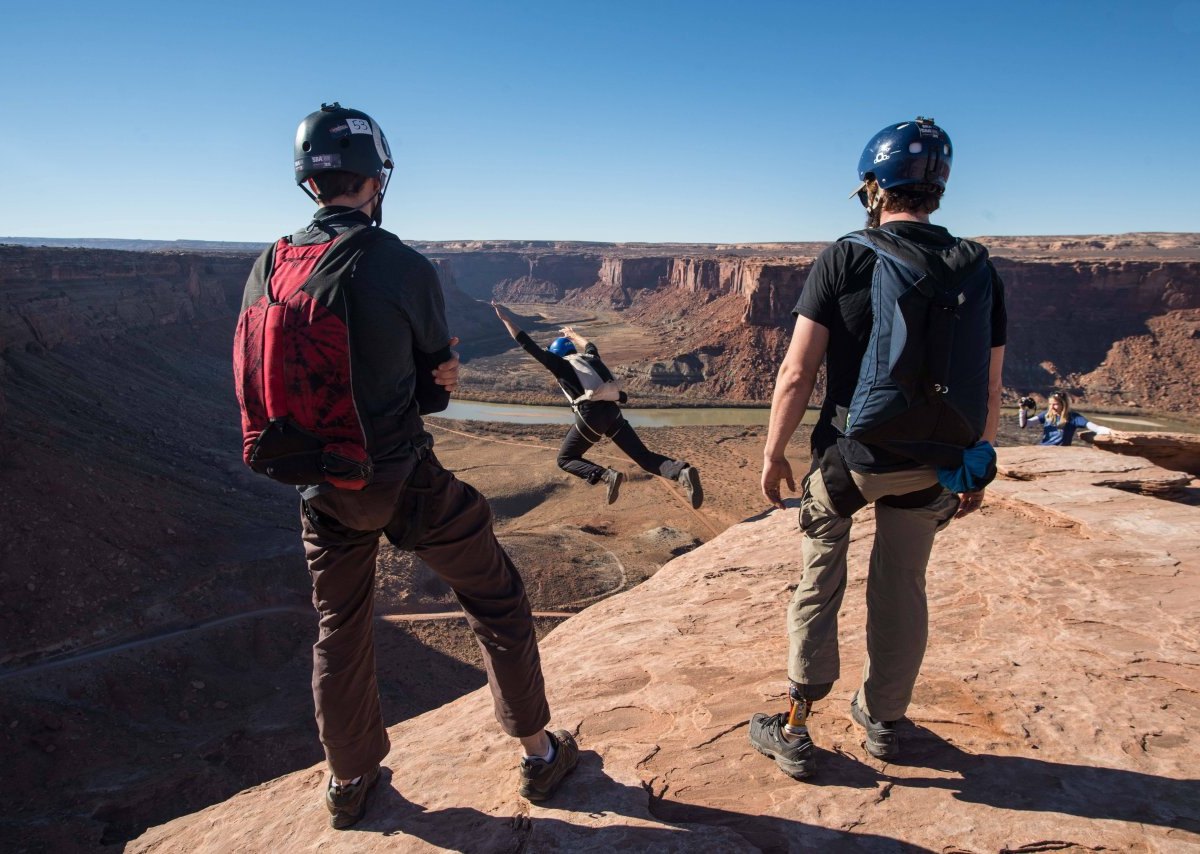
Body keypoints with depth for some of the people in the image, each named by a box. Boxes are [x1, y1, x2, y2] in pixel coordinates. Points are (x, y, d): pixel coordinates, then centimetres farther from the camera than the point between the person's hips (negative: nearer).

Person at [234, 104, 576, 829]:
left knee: (341, 632, 22)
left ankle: (351, 784, 39)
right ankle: (541, 754, 27)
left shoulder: (267, 268, -2)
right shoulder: (405, 267, -15)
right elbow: (436, 382, -4)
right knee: (497, 599, 15)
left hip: (321, 490, 5)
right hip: (405, 480, -4)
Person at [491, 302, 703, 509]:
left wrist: (506, 319, 10)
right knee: (645, 457, 5)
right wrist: (573, 334, 68)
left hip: (591, 418, -5)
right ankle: (682, 472, -24)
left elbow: (528, 346, 5)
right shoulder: (590, 357, 24)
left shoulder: (559, 364, 9)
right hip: (613, 413, 5)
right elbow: (589, 345, 49)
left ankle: (607, 475, -11)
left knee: (565, 459, 15)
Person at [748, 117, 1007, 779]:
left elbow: (796, 372, -14)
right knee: (902, 591, 19)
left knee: (819, 584, 13)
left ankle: (795, 730, 18)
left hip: (849, 457, -3)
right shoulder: (979, 268, 1)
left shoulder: (844, 259, -11)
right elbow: (990, 390, 3)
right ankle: (882, 721, 37)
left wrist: (773, 452, -3)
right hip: (933, 467, 4)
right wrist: (976, 469, 15)